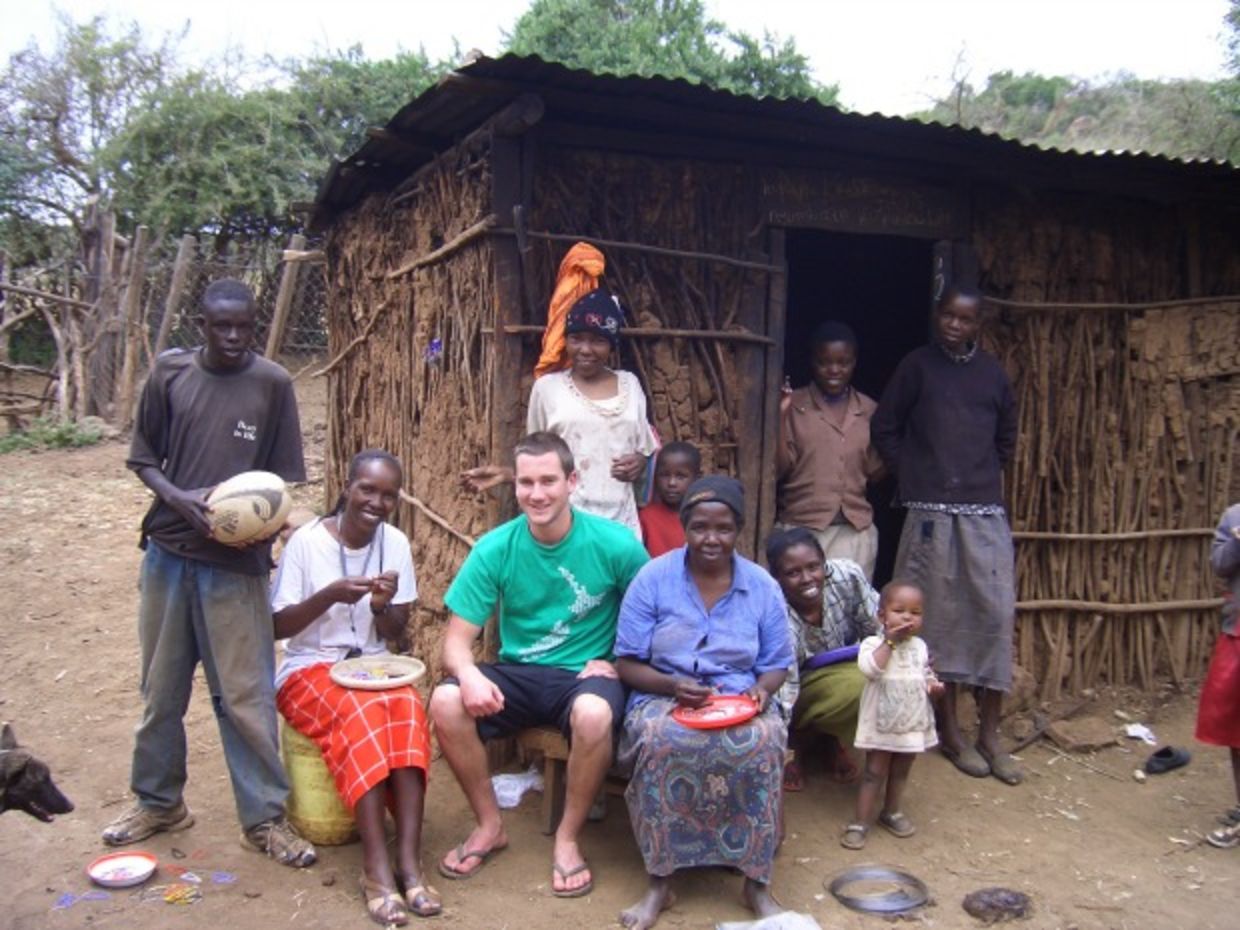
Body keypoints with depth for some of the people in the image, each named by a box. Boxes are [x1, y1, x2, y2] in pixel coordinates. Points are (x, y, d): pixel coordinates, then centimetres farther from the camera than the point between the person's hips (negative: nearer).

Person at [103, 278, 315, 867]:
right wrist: (180, 498, -11)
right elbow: (143, 458, 7)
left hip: (236, 561, -2)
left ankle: (265, 818, 13)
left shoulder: (272, 384, -3)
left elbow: (282, 476, 1)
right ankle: (158, 801, 33)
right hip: (169, 551, 3)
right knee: (162, 687, 14)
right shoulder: (170, 373, 2)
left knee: (245, 695, 1)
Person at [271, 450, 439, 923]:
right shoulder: (307, 540, -9)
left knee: (408, 707, -31)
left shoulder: (395, 543, 1)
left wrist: (383, 606, -18)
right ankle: (377, 867, -33)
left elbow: (394, 634, 4)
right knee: (362, 713, -34)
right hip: (309, 670, -3)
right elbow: (277, 627, -8)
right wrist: (329, 595, -23)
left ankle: (409, 859, -34)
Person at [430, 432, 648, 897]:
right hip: (518, 674, 3)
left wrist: (619, 663, -13)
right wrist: (470, 675, -27)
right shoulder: (495, 548, -6)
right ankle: (489, 825, 1)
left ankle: (568, 838, -8)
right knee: (446, 701, -25)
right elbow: (457, 638, -5)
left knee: (594, 714, -37)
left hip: (585, 674, -2)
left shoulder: (615, 544, -10)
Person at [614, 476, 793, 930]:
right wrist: (672, 686, -20)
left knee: (762, 743, -33)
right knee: (663, 740, -36)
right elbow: (627, 663, -2)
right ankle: (659, 883, -20)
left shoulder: (763, 586, 5)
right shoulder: (653, 578, -3)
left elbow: (776, 665, 10)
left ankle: (757, 882, -15)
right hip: (664, 698, -1)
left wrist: (761, 690, -13)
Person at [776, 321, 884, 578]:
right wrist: (780, 417, -13)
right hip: (801, 528, -3)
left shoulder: (868, 410, 10)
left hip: (855, 531, 3)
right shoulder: (793, 405, 0)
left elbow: (875, 472, 11)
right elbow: (779, 468, -4)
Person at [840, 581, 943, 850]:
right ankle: (861, 822, 8)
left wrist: (933, 685, -5)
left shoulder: (920, 646, 5)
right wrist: (889, 641, -27)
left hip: (913, 723, 5)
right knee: (875, 772, 0)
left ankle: (892, 812, 37)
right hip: (882, 723, -5)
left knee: (901, 770, 19)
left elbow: (926, 674, 17)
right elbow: (870, 668, -31)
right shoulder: (873, 643, -12)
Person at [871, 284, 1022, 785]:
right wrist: (914, 476, 3)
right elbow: (885, 429, 6)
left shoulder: (992, 372, 10)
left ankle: (989, 735, 9)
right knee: (940, 618, 2)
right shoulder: (917, 366, 3)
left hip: (986, 512, 3)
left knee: (995, 614, -2)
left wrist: (988, 476, 13)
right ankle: (949, 732, 13)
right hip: (931, 513, -2)